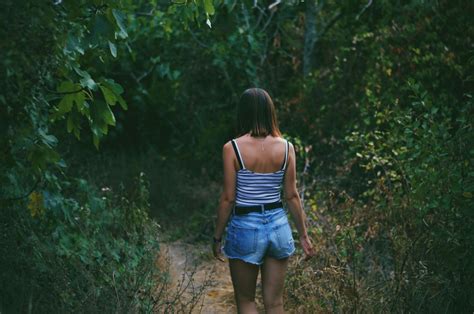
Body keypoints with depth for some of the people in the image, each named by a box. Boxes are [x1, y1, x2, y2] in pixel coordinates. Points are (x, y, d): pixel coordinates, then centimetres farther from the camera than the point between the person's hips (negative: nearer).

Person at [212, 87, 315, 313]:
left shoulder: (232, 148, -11)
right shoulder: (286, 147, -2)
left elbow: (228, 199, -10)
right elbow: (292, 196, 1)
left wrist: (217, 237, 1)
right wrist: (303, 235, 10)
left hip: (245, 227, -3)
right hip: (278, 225, 3)